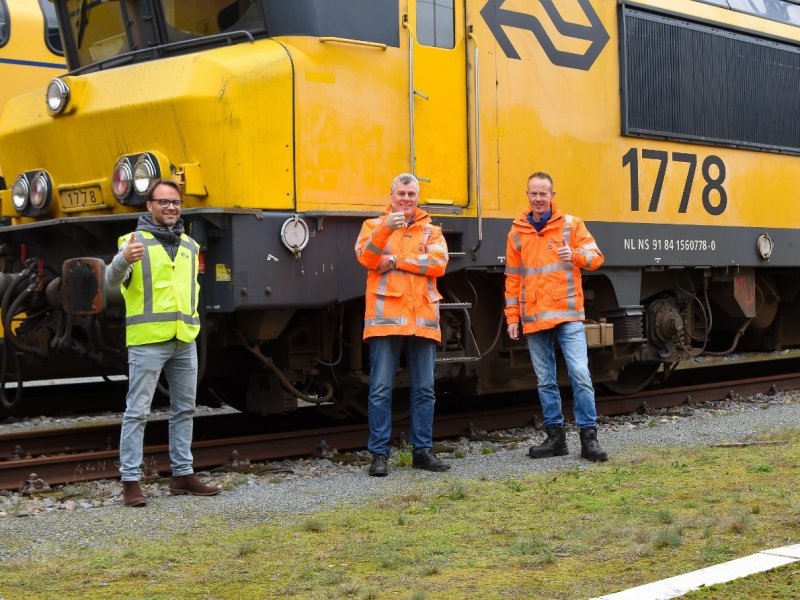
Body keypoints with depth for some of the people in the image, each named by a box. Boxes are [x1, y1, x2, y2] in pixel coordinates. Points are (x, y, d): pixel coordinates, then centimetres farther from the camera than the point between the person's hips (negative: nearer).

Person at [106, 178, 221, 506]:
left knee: (184, 409, 12)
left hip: (185, 341, 7)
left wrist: (193, 318, 15)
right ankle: (130, 481, -1)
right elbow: (112, 280, -20)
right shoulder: (136, 240, -5)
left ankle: (183, 475, 22)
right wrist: (123, 260, -41)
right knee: (137, 411, -4)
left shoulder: (190, 246, 15)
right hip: (147, 340, -6)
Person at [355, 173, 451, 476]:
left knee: (424, 390, 7)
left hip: (423, 320, 3)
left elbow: (438, 263, -5)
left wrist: (396, 260, -10)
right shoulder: (374, 226, 9)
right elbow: (366, 258, -10)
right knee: (381, 389, -3)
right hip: (385, 318, -3)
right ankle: (379, 454, 1)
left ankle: (422, 451, 16)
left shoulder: (431, 231, 13)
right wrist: (384, 230, -27)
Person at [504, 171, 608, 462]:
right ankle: (555, 437, 16)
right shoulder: (517, 233, 9)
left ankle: (589, 437, -5)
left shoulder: (570, 224, 2)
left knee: (580, 374, -11)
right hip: (534, 318, 3)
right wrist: (512, 317, 8)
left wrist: (575, 256, -25)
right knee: (545, 381, 8)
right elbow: (513, 278, 11)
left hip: (568, 315, -3)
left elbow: (595, 256, -4)